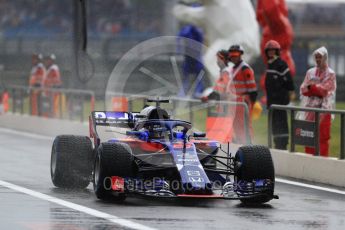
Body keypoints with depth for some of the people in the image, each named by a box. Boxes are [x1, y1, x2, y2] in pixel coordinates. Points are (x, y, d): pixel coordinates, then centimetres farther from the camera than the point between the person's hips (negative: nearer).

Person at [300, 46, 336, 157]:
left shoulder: (330, 73, 1)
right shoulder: (310, 72, 13)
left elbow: (325, 90, -10)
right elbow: (303, 89, 5)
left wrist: (312, 87, -10)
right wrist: (317, 89, -10)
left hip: (324, 108, -4)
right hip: (310, 107, 4)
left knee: (322, 135, -6)